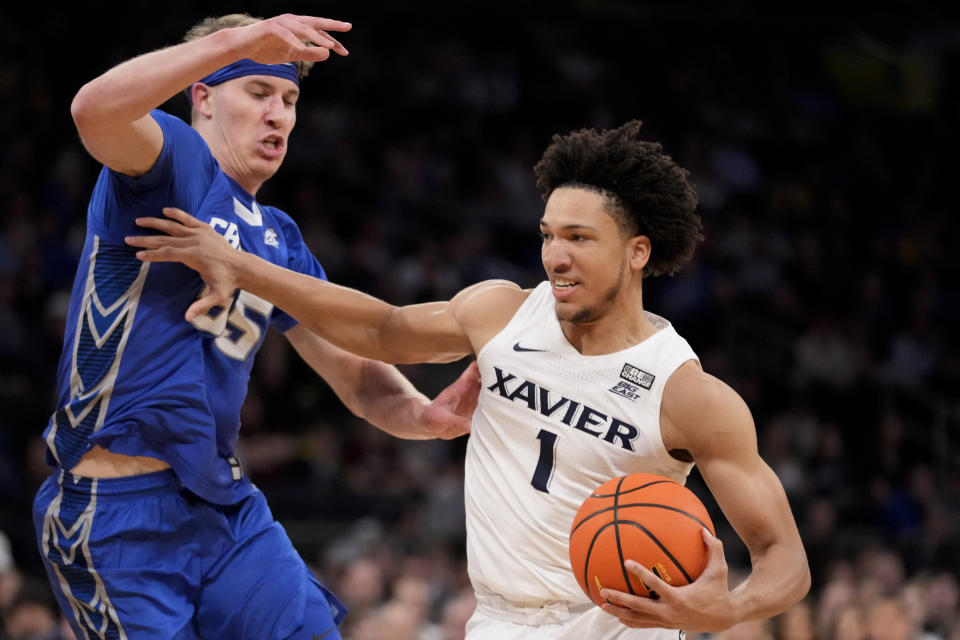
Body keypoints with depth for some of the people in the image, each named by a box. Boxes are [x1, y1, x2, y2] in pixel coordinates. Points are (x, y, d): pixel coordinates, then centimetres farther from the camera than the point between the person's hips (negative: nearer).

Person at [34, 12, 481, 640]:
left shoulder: (279, 240, 19)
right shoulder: (172, 160, -4)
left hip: (228, 505, 7)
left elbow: (355, 371, 16)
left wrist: (424, 414, -7)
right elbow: (95, 109, -28)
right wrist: (235, 40, -35)